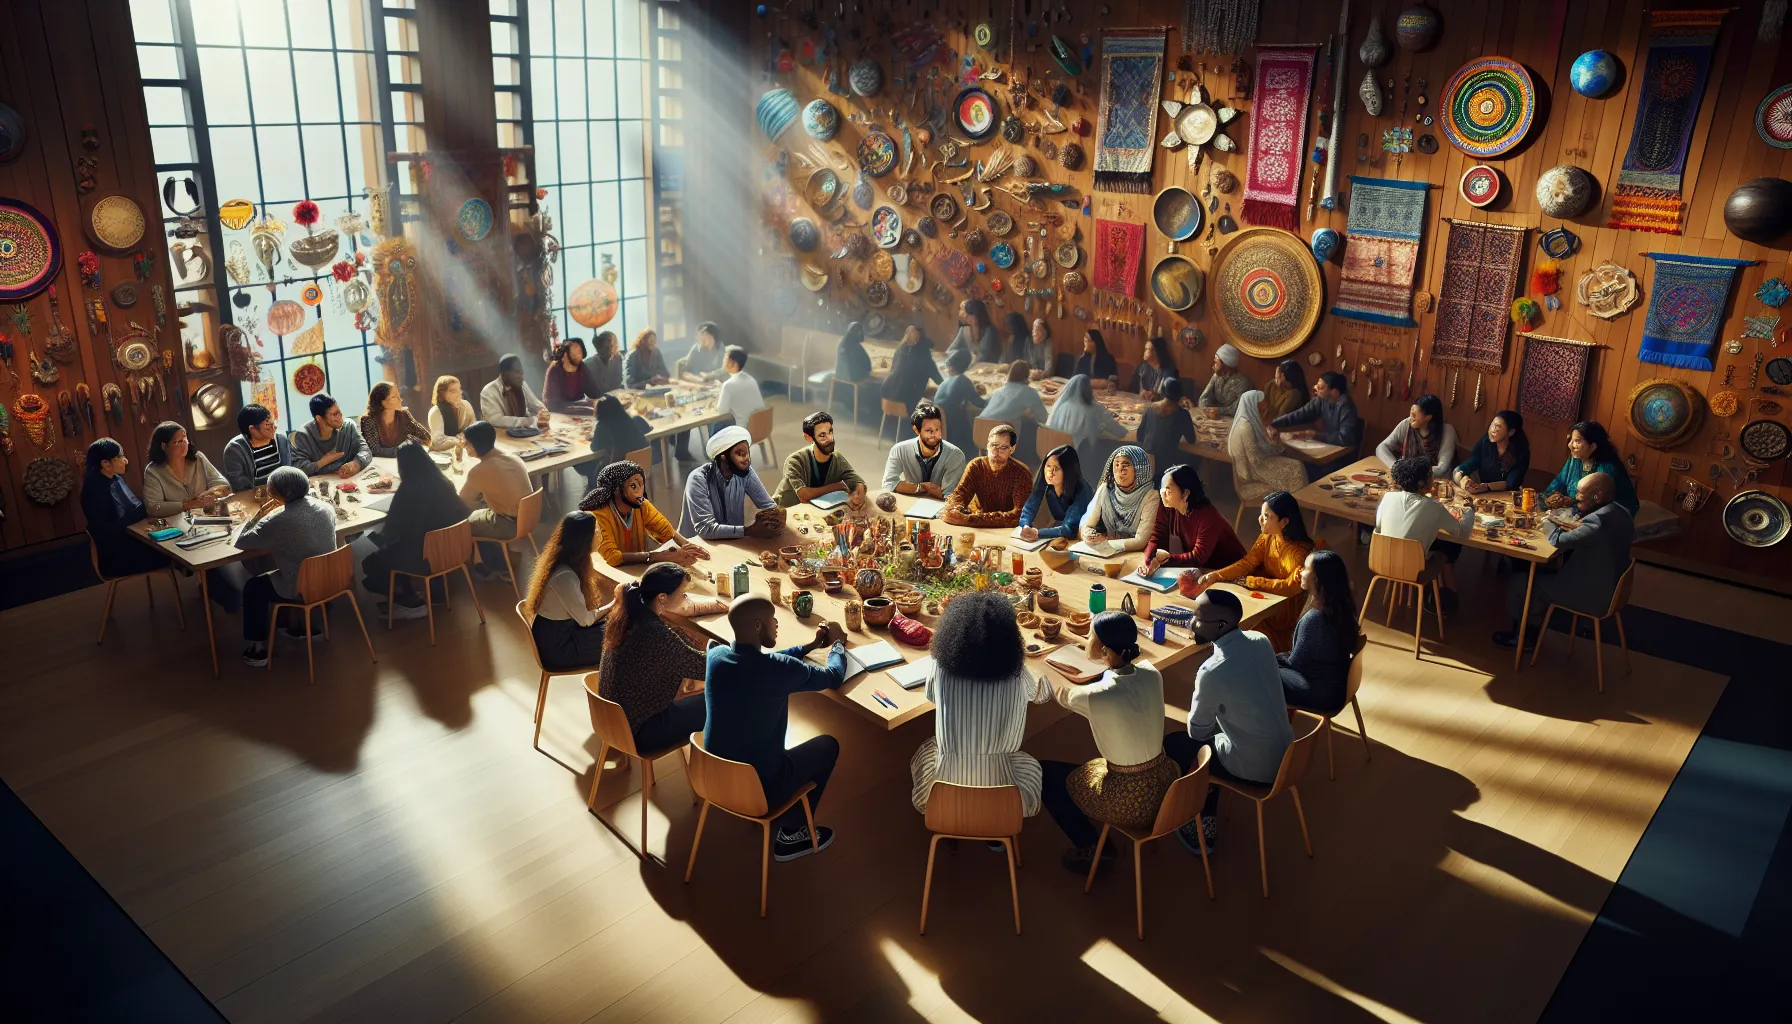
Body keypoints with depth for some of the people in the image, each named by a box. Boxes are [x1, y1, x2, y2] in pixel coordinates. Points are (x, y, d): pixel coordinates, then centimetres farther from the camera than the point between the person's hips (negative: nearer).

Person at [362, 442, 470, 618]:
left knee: (369, 566, 15)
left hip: (423, 557, -7)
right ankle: (410, 593, 20)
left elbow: (390, 532, -13)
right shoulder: (442, 482, -2)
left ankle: (413, 602, 11)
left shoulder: (407, 491, -19)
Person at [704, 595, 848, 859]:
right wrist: (837, 644, 15)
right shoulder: (780, 668, -24)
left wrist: (811, 646, 19)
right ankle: (790, 833, 24)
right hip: (759, 788, -6)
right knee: (828, 745, 17)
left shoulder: (716, 655, -8)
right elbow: (834, 678, -5)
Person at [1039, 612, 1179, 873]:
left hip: (1130, 803, -6)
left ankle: (1091, 847, 21)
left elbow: (1062, 695, -1)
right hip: (1166, 785, 6)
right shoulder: (1151, 673, -11)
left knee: (1044, 773, 14)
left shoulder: (1095, 696, -27)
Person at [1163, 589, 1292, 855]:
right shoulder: (1261, 641, -4)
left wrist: (1200, 686, 4)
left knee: (1174, 743, 13)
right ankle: (1206, 822, 32)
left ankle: (1202, 828, 26)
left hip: (1255, 769, -7)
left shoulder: (1212, 671, -26)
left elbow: (1197, 731, -10)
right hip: (1285, 754, 7)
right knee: (1213, 721, 28)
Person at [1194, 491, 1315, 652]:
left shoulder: (1300, 552, -26)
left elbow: (1291, 586, -32)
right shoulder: (1267, 538, -6)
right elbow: (1247, 562, -3)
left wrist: (1250, 581, -27)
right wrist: (1216, 575, -18)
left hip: (1287, 609, -6)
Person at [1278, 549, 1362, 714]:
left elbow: (1296, 662, -17)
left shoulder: (1313, 617, -30)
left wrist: (1281, 658, 4)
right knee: (1273, 661, 19)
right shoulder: (1344, 605, -5)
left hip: (1322, 693, -8)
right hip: (1339, 682, 8)